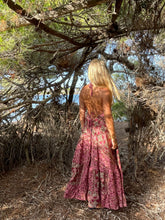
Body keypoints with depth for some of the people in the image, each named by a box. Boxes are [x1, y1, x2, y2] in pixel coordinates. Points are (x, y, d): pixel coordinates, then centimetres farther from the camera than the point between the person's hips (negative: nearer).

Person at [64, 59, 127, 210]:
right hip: (103, 132, -6)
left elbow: (82, 113, 5)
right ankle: (94, 201, 24)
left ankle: (80, 191, 40)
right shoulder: (105, 91, -19)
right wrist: (113, 137, -10)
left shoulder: (84, 90, -1)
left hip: (89, 131, 6)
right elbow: (108, 116, -18)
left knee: (86, 162, 21)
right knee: (102, 164, 9)